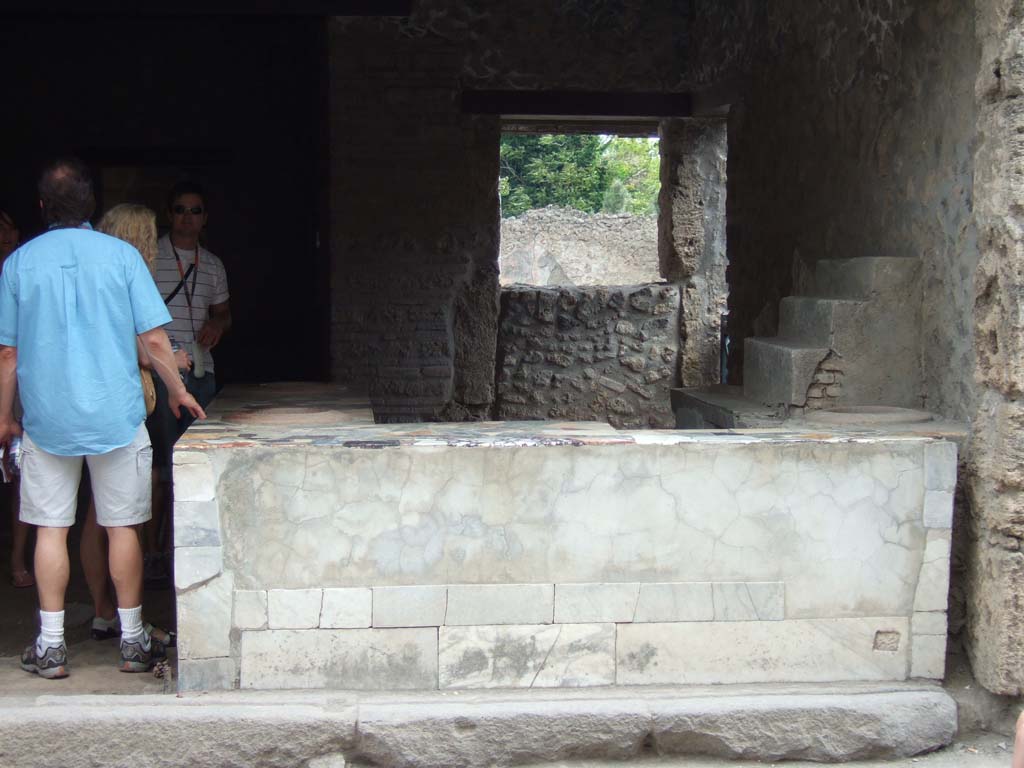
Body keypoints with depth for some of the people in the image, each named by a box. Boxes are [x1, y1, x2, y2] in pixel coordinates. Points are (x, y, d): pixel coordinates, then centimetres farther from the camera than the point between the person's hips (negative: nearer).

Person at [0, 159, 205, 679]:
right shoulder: (120, 254, -3)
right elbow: (154, 339, -4)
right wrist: (177, 391, 11)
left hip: (46, 417, 1)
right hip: (116, 415, -1)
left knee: (50, 528, 8)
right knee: (122, 526, 7)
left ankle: (51, 646, 9)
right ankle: (133, 641, 13)